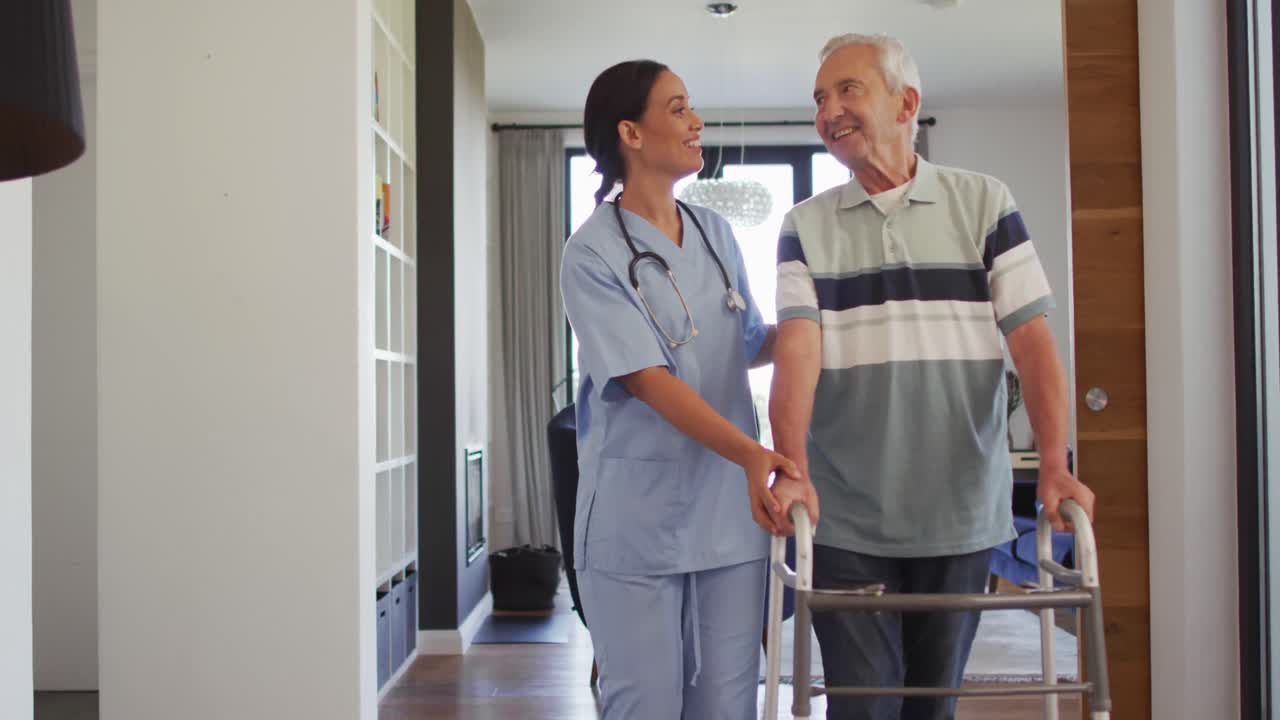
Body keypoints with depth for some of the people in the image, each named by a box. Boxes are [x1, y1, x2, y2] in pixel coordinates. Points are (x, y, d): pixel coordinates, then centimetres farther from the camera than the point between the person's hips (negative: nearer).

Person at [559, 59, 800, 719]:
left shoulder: (715, 233, 9)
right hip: (637, 520, -5)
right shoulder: (594, 253, -10)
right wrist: (749, 453, -30)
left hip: (731, 510, 5)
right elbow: (647, 379, -19)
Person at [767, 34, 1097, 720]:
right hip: (846, 520, 0)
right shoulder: (805, 226, 5)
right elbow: (796, 347, -9)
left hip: (962, 513, 0)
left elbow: (1031, 337, -3)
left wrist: (1055, 466, -16)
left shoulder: (984, 204, 4)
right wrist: (791, 470, -24)